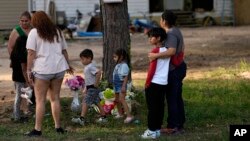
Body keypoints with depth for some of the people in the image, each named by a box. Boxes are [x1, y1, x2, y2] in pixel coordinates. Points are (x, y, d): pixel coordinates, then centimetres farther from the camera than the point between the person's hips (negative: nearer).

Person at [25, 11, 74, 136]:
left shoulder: (34, 32, -1)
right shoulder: (57, 32, 16)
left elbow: (31, 53, -8)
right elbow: (64, 51, 18)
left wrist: (29, 71, -6)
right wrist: (68, 65, 31)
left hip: (42, 69, -5)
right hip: (59, 68, 5)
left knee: (40, 100, -1)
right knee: (55, 98, 13)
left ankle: (37, 129, -1)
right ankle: (58, 126, 14)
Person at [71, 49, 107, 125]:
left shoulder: (91, 67, -17)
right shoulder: (87, 67, 14)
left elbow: (99, 72, -32)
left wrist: (96, 84, -25)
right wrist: (86, 88, 22)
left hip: (92, 88, -10)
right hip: (89, 88, 10)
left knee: (85, 102, -12)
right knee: (97, 102, 14)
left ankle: (82, 119, -16)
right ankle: (103, 117, 19)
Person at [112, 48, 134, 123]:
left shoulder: (124, 65, -17)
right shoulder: (117, 65, 12)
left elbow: (126, 77, -21)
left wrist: (124, 86, -26)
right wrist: (114, 85, 21)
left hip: (121, 85, -10)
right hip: (116, 85, 10)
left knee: (122, 100, -18)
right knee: (117, 100, 17)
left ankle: (129, 116, -21)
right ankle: (120, 114, 33)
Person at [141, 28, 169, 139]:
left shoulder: (155, 51, -12)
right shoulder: (167, 50, 9)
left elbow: (152, 69, -13)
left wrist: (147, 83, -7)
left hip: (154, 83, -7)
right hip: (164, 83, 7)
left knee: (152, 108, -1)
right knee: (160, 107, 11)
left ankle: (151, 131, 0)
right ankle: (157, 129, 15)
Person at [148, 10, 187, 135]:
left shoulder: (171, 34, -20)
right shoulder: (176, 31, 12)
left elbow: (172, 51, -36)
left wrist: (156, 55, -35)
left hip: (174, 70, -10)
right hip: (179, 67, 10)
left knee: (171, 98, -4)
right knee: (177, 98, 15)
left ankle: (172, 126, 1)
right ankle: (180, 125, 21)